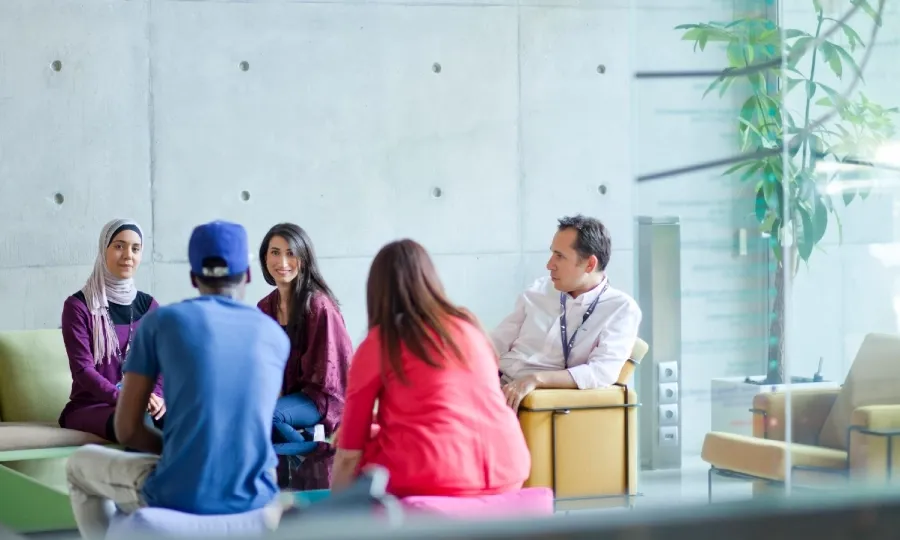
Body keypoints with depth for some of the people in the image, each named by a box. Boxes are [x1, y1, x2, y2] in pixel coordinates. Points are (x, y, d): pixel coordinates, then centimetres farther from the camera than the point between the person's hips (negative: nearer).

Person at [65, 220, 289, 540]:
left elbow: (126, 429, 0)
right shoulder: (275, 335, 10)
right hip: (253, 500, 3)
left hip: (178, 498, -3)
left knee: (80, 464, 28)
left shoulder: (160, 321, 0)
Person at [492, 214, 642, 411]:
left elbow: (603, 372, -15)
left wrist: (536, 379, -25)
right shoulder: (540, 290, 14)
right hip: (498, 388, 6)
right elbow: (496, 343, 17)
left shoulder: (621, 308, -2)